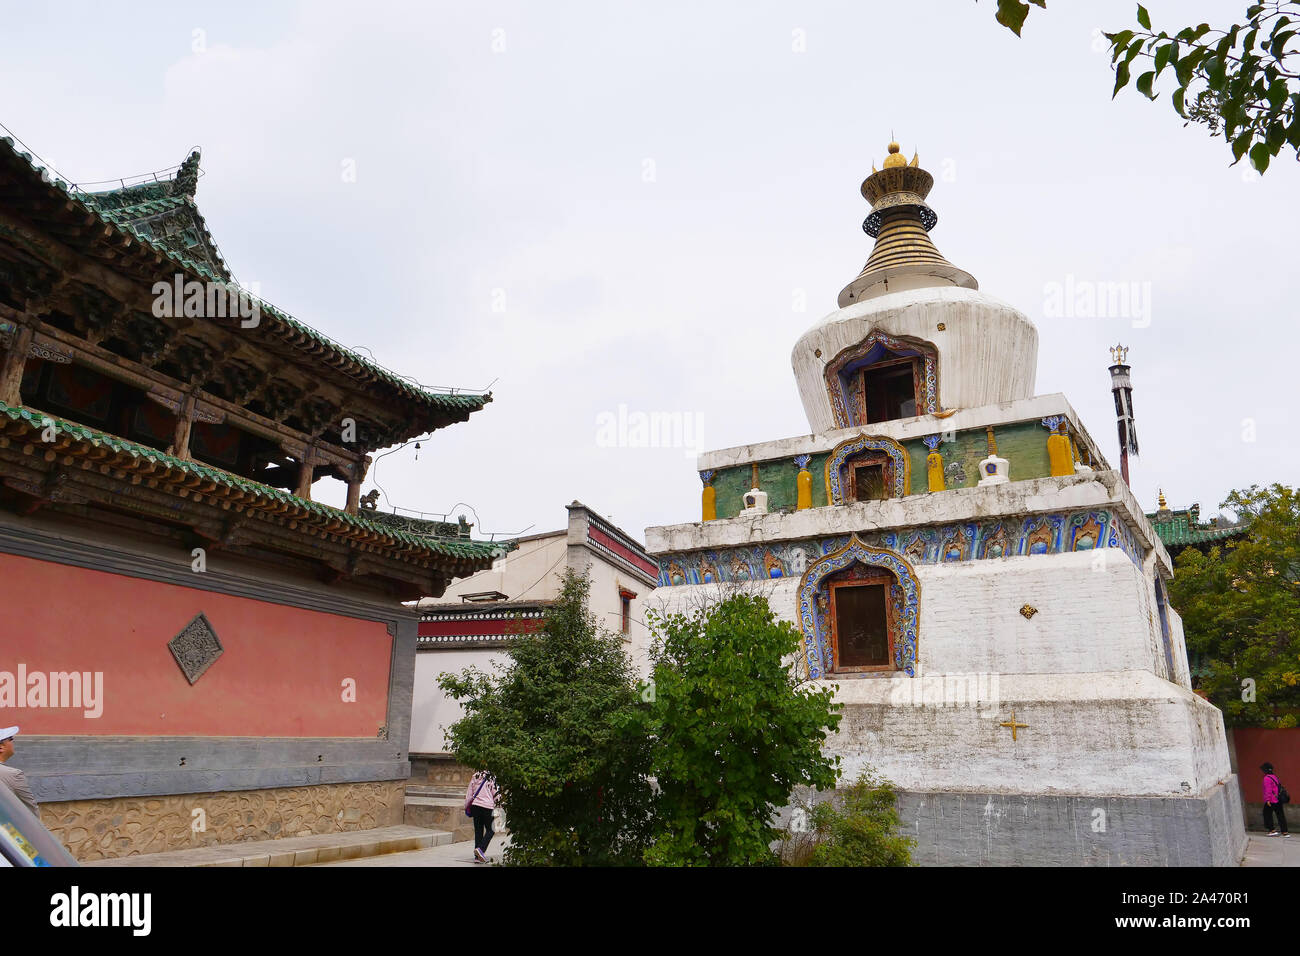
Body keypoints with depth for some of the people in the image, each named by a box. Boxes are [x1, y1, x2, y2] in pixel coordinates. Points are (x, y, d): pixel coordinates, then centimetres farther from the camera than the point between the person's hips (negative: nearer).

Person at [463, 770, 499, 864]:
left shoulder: (475, 777, 7)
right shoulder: (492, 778, -4)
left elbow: (469, 792, 10)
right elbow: (496, 794, -1)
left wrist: (467, 806, 19)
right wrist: (496, 806, 11)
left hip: (475, 805, 4)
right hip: (488, 807, -4)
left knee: (478, 830, 9)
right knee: (490, 830, 6)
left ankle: (477, 856, 7)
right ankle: (481, 849, -14)